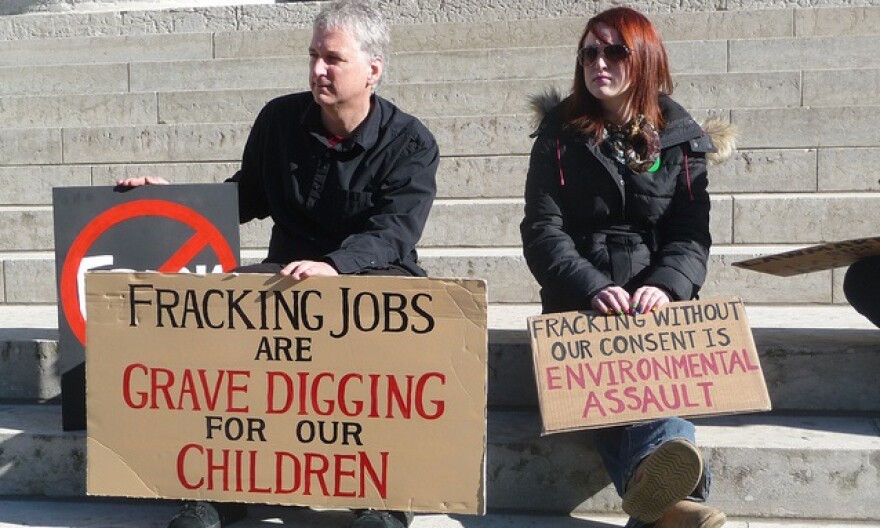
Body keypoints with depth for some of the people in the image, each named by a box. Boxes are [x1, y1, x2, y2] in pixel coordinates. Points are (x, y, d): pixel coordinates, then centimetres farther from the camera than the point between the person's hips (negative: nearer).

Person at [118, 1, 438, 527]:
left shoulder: (410, 142, -5)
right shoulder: (280, 119, 7)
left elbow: (392, 232, -19)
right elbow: (248, 195, 20)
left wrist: (334, 265, -39)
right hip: (288, 272, 3)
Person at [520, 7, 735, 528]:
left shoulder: (680, 138, 11)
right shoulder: (560, 135, 8)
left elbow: (692, 234, 1)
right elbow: (543, 230, -4)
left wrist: (664, 285, -23)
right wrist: (593, 289, -23)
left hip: (656, 300, 2)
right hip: (580, 303, -1)